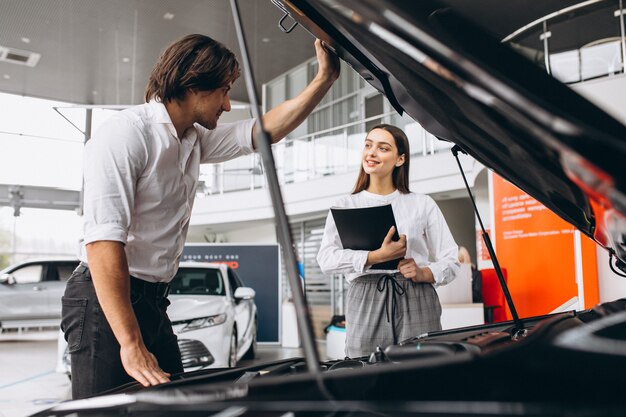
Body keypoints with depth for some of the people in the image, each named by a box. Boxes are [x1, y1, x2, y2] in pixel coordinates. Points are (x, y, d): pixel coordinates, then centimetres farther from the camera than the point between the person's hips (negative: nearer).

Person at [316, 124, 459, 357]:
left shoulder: (422, 204, 14)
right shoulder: (345, 206, 14)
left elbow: (450, 261, 12)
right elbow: (326, 259, -3)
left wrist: (423, 273, -9)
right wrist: (377, 257, -15)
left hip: (416, 302, 0)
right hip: (366, 303, 0)